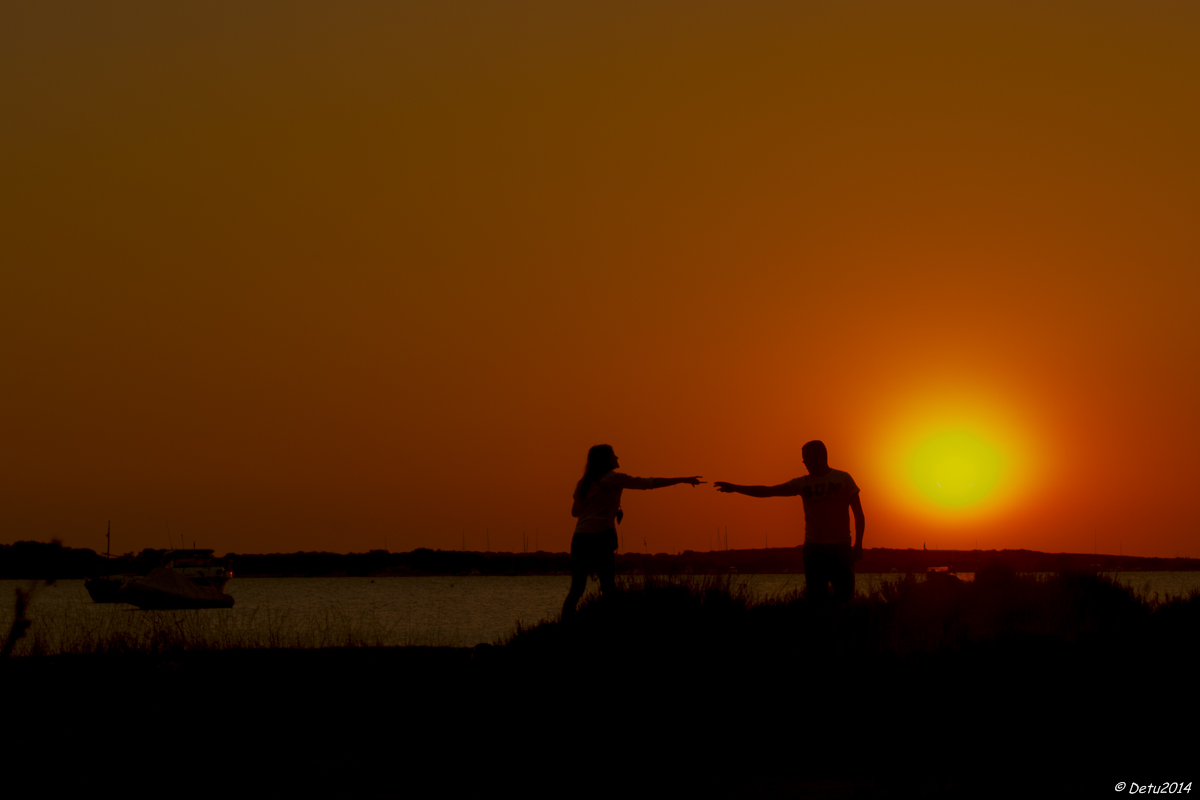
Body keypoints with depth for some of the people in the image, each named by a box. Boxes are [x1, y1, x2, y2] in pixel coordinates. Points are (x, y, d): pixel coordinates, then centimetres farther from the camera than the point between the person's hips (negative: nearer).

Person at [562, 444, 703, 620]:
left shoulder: (584, 483, 17)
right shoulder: (613, 478, -1)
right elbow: (650, 483, 0)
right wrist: (683, 480, 8)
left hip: (580, 537, 6)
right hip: (601, 536, -6)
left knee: (576, 590, 6)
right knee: (608, 588, -4)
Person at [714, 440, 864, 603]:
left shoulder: (843, 479, 4)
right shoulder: (802, 483, 10)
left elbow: (858, 513, 4)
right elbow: (767, 491, 8)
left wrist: (858, 544, -5)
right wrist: (735, 488, 2)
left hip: (840, 547, -2)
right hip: (813, 548, 2)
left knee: (845, 598, -8)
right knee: (817, 598, -1)